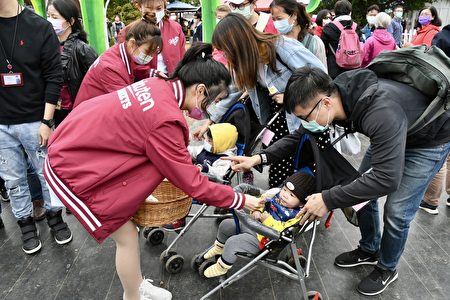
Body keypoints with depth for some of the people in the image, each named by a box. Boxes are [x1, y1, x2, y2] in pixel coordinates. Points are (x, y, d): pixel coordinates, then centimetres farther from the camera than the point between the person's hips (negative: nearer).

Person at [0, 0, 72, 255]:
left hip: (34, 120, -2)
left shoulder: (39, 27, -6)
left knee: (47, 173, 11)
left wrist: (46, 121, -9)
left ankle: (55, 216, 32)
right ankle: (26, 223, 32)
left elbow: (54, 77, -7)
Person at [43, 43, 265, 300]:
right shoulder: (165, 119, -29)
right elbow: (192, 185, -19)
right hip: (71, 168, -8)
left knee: (127, 224, 14)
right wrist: (241, 200, -9)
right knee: (127, 236, 2)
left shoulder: (159, 86, -6)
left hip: (76, 144, 8)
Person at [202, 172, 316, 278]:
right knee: (225, 225, 9)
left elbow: (281, 231, -31)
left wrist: (267, 219, -32)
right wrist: (257, 211, -6)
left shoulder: (295, 216, -21)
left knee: (232, 242, -21)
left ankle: (221, 267, 5)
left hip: (261, 239, -8)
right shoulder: (276, 195, -1)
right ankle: (219, 248, 37)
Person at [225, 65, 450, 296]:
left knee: (396, 212, -7)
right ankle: (369, 250, 32)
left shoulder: (381, 113, -44)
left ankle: (387, 269, 22)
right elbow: (301, 135, -8)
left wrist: (328, 200, -39)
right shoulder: (334, 95, -20)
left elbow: (386, 178, -43)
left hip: (430, 140, -7)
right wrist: (259, 158, -18)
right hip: (391, 135, 7)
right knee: (362, 191, 8)